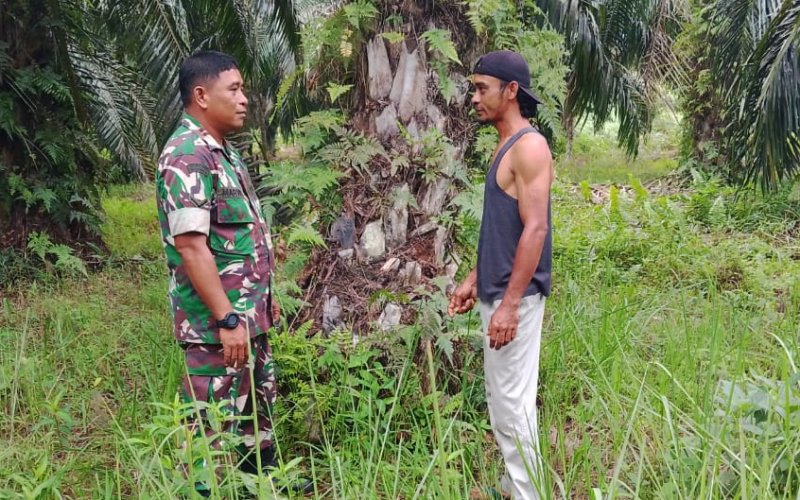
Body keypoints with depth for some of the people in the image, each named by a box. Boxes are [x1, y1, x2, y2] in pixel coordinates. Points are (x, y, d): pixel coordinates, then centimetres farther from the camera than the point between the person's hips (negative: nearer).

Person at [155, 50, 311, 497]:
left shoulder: (222, 150, 12)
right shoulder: (187, 155, -18)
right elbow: (190, 244, -25)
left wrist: (263, 298, 20)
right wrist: (226, 319, -25)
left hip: (248, 314, 10)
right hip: (218, 322, -10)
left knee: (258, 402, 23)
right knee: (214, 422, 1)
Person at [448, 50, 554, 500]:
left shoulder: (529, 146, -14)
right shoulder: (507, 146, 15)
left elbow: (535, 229, -21)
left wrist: (510, 303, -23)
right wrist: (475, 281, 20)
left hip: (515, 296, -10)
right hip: (497, 291, 10)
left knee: (514, 403, -3)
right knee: (502, 400, 16)